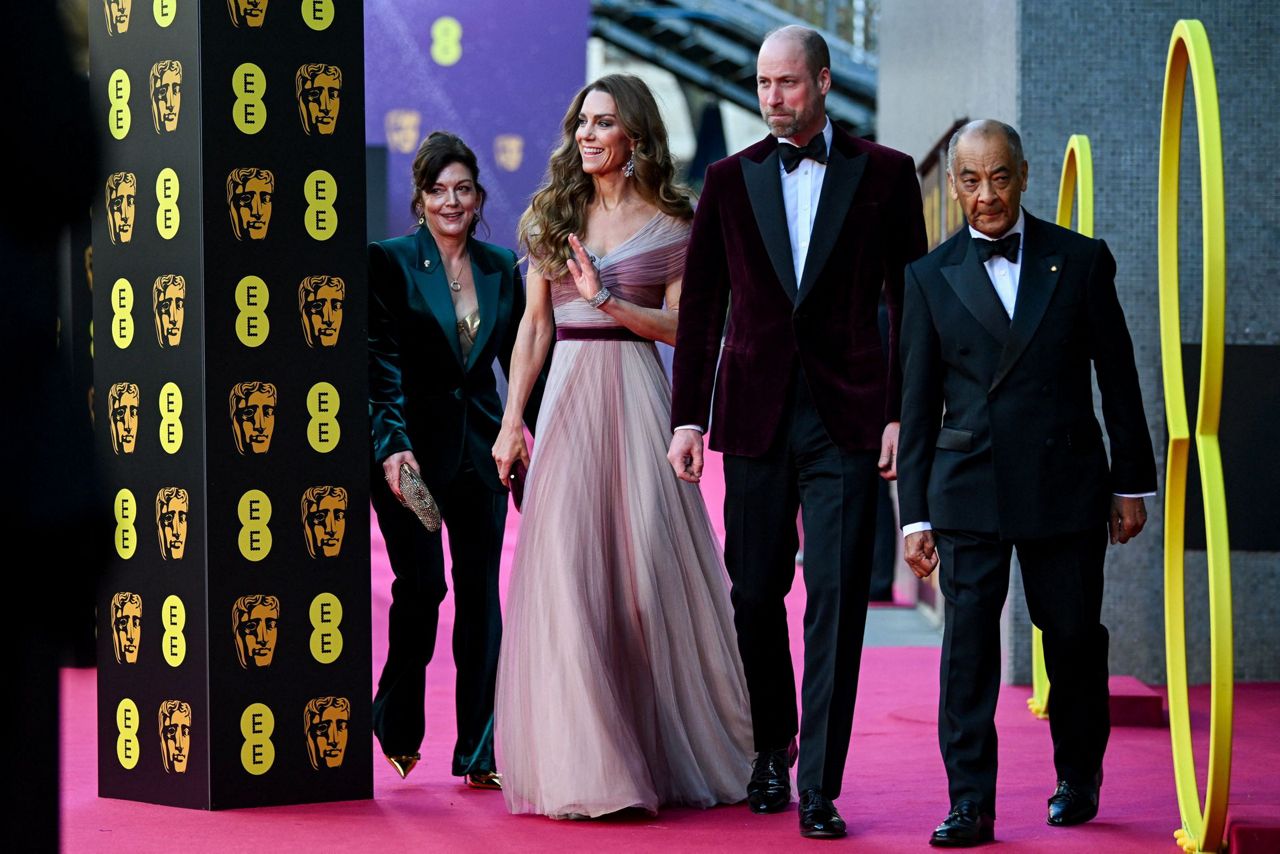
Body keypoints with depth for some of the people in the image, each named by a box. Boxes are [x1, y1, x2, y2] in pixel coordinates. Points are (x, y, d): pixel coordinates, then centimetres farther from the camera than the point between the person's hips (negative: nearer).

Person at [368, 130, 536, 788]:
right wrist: (393, 445, -19)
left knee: (481, 593, 2)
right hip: (412, 447, -4)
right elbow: (382, 364, -8)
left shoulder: (502, 270, 11)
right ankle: (398, 727, 13)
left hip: (480, 449, 4)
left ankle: (478, 754, 6)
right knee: (422, 583, -10)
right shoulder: (389, 263, -2)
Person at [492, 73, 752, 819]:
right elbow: (535, 326, 10)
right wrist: (512, 420, 4)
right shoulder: (552, 216, 10)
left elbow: (680, 326, -3)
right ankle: (582, 760, -2)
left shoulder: (669, 225, 3)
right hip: (567, 398, 2)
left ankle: (667, 753, 14)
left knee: (647, 565, -1)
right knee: (566, 570, -6)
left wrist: (606, 299, -16)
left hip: (636, 399, -2)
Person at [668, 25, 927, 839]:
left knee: (837, 601, -6)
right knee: (756, 594, 8)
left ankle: (819, 787, -4)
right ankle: (772, 748, 29)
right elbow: (701, 306, 10)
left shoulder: (884, 174, 4)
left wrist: (902, 413, -3)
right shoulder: (730, 179, 9)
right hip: (755, 413, 2)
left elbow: (909, 304, 4)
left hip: (847, 415, -2)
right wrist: (688, 416, 5)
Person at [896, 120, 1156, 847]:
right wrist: (916, 512, 3)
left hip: (1066, 487, 0)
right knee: (968, 644, -7)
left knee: (1074, 637, 7)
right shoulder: (931, 276, 4)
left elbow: (1118, 378, 7)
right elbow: (919, 404, 6)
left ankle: (1079, 779, 28)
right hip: (969, 489, 0)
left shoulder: (1081, 261, 3)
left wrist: (1132, 483, 6)